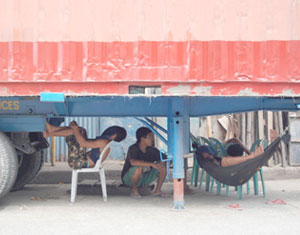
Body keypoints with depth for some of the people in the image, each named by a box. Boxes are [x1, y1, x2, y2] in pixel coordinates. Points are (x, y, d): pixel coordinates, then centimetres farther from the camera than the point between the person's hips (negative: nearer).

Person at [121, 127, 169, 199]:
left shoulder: (152, 150, -6)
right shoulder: (133, 149, -23)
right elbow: (133, 162, -43)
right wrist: (152, 164, -45)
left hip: (144, 179, 5)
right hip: (129, 179, -5)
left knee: (163, 168, -10)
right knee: (139, 168, -37)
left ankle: (158, 190, 5)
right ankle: (134, 190, -13)